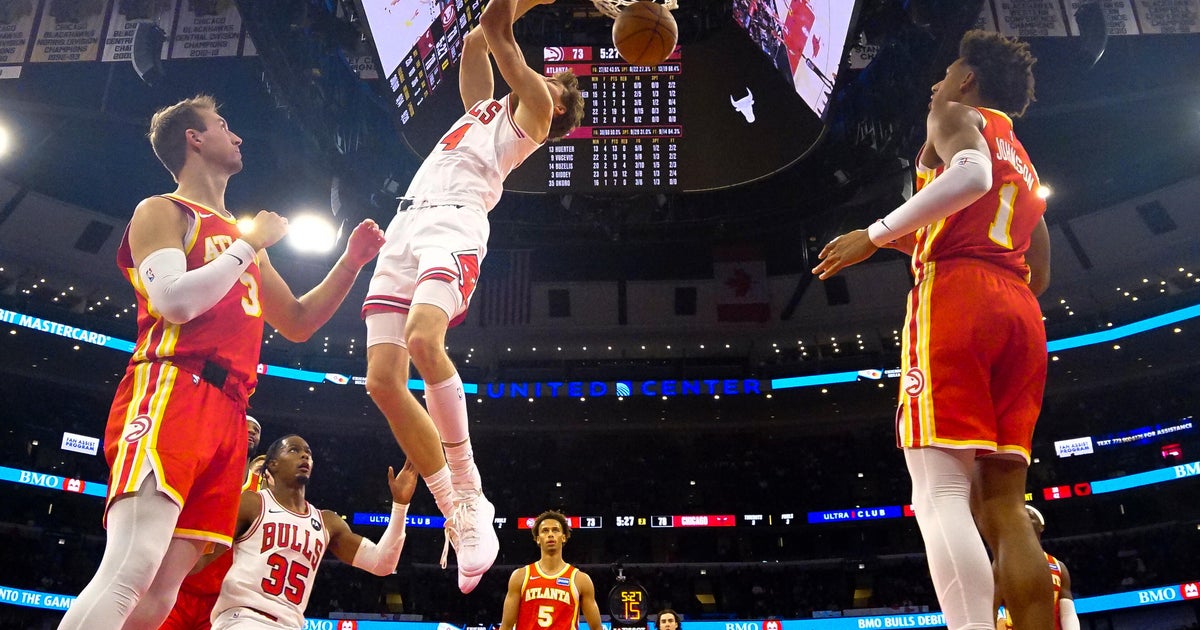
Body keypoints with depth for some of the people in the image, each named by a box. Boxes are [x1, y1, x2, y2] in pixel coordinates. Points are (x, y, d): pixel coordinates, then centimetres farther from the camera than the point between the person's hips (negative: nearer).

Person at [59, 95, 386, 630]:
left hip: (226, 414, 7)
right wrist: (250, 244, -1)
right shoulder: (163, 211, 7)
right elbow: (175, 300, -11)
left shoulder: (242, 237, 30)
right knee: (132, 569, -23)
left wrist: (352, 260, 25)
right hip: (171, 391, -7)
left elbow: (297, 324, 33)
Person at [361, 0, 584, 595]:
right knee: (382, 379, -9)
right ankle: (458, 519, -4)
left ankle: (470, 498, -26)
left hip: (453, 222, -7)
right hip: (405, 226, 7)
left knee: (423, 337, -35)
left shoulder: (532, 110, 16)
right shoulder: (484, 106, 35)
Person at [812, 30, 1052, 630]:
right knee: (1002, 502, 4)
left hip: (955, 295, -8)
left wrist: (877, 235, -9)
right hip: (1021, 313, 8)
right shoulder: (1024, 165, 33)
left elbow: (971, 174, -14)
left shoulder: (956, 115, 11)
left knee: (940, 492, -16)